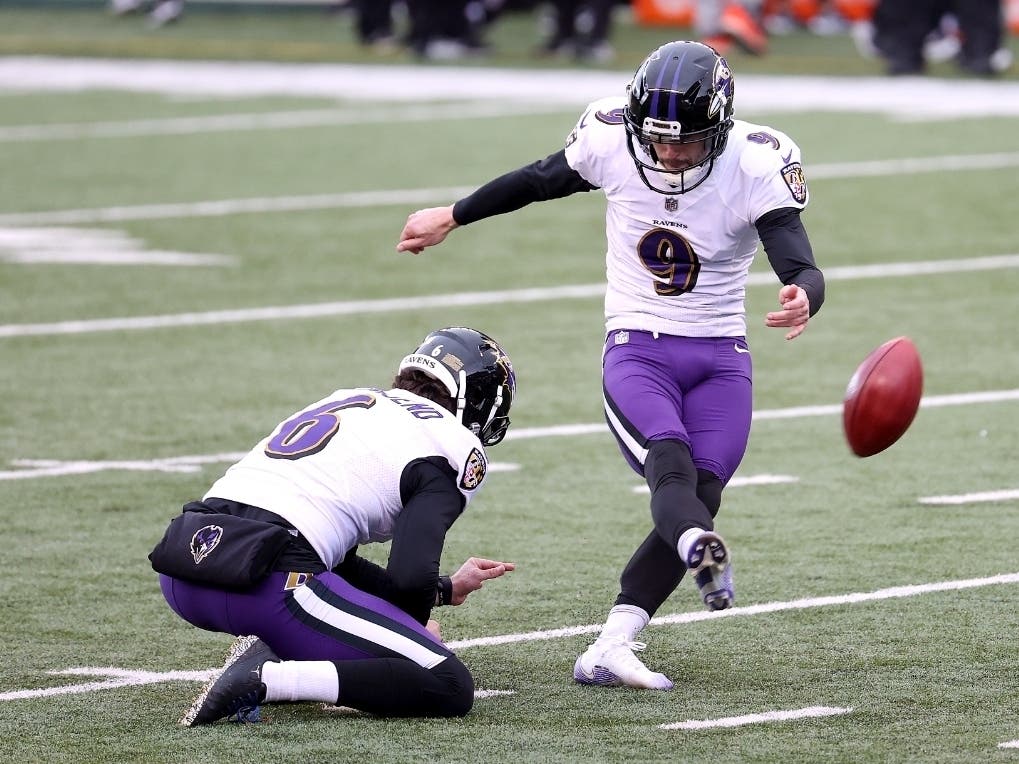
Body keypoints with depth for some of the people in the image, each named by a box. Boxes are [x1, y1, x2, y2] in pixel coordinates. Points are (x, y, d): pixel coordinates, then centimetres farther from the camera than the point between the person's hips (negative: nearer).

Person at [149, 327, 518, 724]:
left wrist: (446, 588, 39)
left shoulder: (347, 399, 29)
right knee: (450, 687, -3)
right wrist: (418, 624, 15)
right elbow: (410, 575, -8)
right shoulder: (455, 445, 5)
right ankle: (266, 678, -16)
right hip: (273, 583, -8)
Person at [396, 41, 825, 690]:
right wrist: (451, 218, 24)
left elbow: (802, 267, -23)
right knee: (672, 465, -29)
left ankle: (611, 648, -13)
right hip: (636, 350, -1)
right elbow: (539, 181, 10)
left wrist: (803, 299, -49)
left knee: (698, 500, -13)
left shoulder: (757, 166, -15)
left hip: (720, 359, 1)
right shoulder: (611, 139, -10)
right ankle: (702, 551, -61)